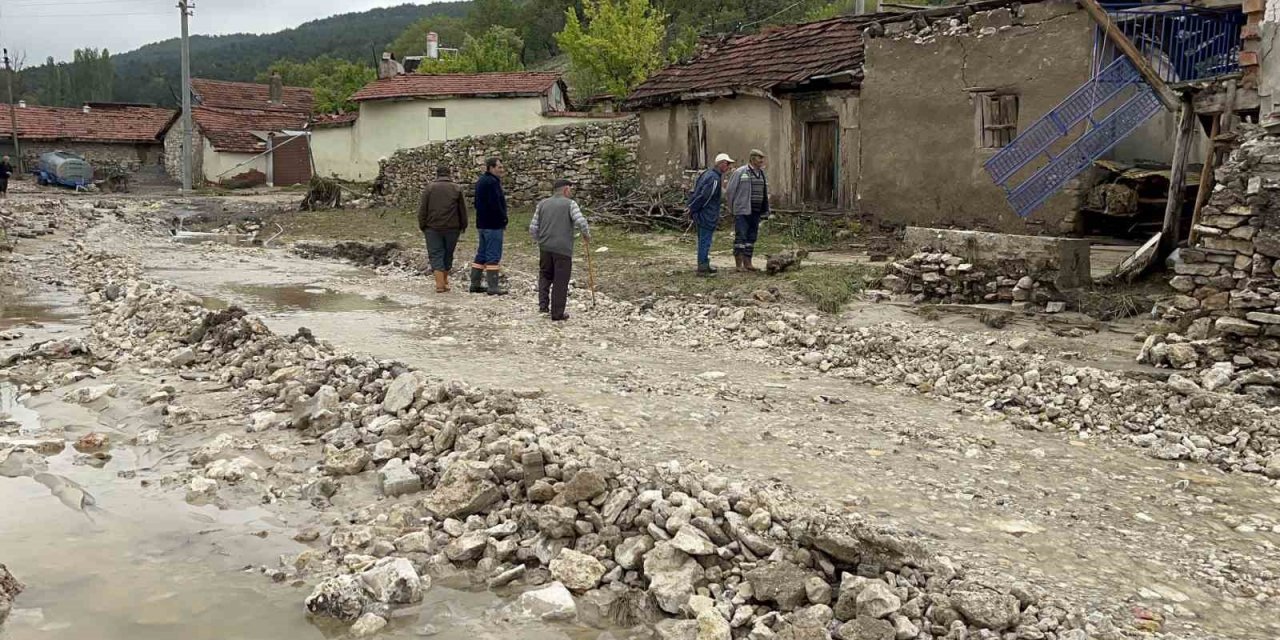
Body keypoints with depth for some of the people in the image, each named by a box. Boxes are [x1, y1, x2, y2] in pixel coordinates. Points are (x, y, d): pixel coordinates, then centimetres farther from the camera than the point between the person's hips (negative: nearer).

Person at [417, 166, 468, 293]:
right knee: (448, 255, 14)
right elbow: (463, 210, 4)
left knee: (436, 255, 0)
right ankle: (445, 281, 25)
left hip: (433, 228, -1)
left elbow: (422, 210, 1)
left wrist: (422, 226, 9)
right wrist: (463, 226, 14)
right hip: (452, 228, 1)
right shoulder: (457, 189, 3)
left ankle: (440, 284, -11)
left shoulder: (429, 188, 1)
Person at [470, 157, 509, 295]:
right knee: (493, 255, -7)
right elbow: (495, 204, -22)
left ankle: (475, 284, 18)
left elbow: (477, 202, 21)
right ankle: (493, 287, -7)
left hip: (482, 224, 10)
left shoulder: (481, 181, 16)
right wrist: (504, 220, -11)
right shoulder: (492, 182, -15)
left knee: (481, 254, 14)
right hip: (493, 224, -10)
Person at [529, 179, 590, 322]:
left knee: (545, 275, 23)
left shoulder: (542, 204, 11)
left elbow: (533, 228, 8)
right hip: (563, 248, -4)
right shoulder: (570, 204, -1)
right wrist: (587, 234, 4)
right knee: (560, 281, 3)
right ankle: (557, 313, 7)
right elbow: (581, 221, -14)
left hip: (545, 247, 4)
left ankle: (543, 304, 11)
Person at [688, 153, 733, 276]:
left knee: (703, 241, 16)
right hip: (706, 216, -10)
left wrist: (692, 208, 15)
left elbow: (695, 191, 17)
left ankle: (704, 265, 26)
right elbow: (704, 197, -21)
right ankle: (703, 268, 0)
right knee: (705, 242, -4)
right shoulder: (714, 179, -19)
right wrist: (692, 209, -12)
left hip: (701, 215, 10)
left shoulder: (707, 174, 12)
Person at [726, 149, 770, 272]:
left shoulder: (762, 174, 14)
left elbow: (764, 195, 18)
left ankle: (747, 263, 16)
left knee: (752, 238, 9)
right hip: (742, 211, -7)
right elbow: (729, 191, -4)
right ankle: (739, 265, -2)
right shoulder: (740, 172, -6)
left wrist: (765, 211, 11)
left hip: (756, 212, 7)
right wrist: (733, 208, 0)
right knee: (740, 237, -5)